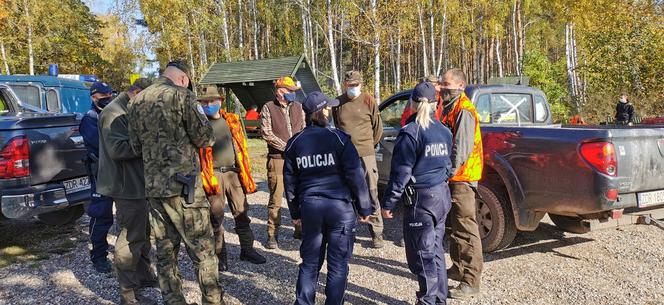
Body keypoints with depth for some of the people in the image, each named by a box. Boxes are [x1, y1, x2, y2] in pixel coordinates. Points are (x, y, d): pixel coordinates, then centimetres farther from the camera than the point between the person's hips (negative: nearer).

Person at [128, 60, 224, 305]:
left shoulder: (137, 101, 11)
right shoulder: (181, 95, -7)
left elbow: (136, 146, 15)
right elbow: (204, 137, -7)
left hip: (152, 185, 6)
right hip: (183, 184, -6)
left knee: (165, 250, 12)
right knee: (202, 249, 3)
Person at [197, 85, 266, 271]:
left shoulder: (232, 121, 12)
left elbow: (242, 146, 14)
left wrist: (245, 171, 9)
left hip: (234, 173, 3)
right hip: (214, 175, -3)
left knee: (242, 212, 7)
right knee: (216, 217, 3)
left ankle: (247, 249, 20)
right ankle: (220, 255, 14)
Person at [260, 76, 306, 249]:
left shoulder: (298, 107, 11)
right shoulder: (268, 108, -2)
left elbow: (304, 130, 13)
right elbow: (266, 133, -10)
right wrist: (286, 147, -12)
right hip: (277, 159, -4)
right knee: (275, 200, 0)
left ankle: (300, 230, 25)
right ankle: (272, 235, 9)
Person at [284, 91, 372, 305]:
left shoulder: (295, 143, 4)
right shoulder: (339, 138, -8)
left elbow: (290, 181, 9)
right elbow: (355, 175, -9)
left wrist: (295, 212, 19)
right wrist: (363, 207, 0)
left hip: (309, 207, 4)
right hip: (339, 206, -4)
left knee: (310, 262, 15)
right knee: (338, 264, 6)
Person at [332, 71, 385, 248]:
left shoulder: (368, 101, -2)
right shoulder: (338, 102, 5)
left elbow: (378, 127, 6)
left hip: (366, 154, -3)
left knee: (372, 194, 0)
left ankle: (377, 233, 9)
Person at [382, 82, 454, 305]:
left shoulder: (410, 133, -14)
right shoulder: (444, 131, 8)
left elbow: (401, 172, -14)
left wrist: (388, 203, -8)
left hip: (421, 199, -8)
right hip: (442, 195, 8)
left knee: (422, 255, 1)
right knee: (436, 250, 18)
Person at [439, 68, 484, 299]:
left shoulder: (463, 111, -16)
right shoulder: (450, 109, 16)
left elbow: (461, 149, -22)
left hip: (461, 177, -10)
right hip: (452, 177, 10)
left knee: (466, 228, -7)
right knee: (456, 225, 19)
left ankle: (471, 281, -2)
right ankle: (459, 268, 32)